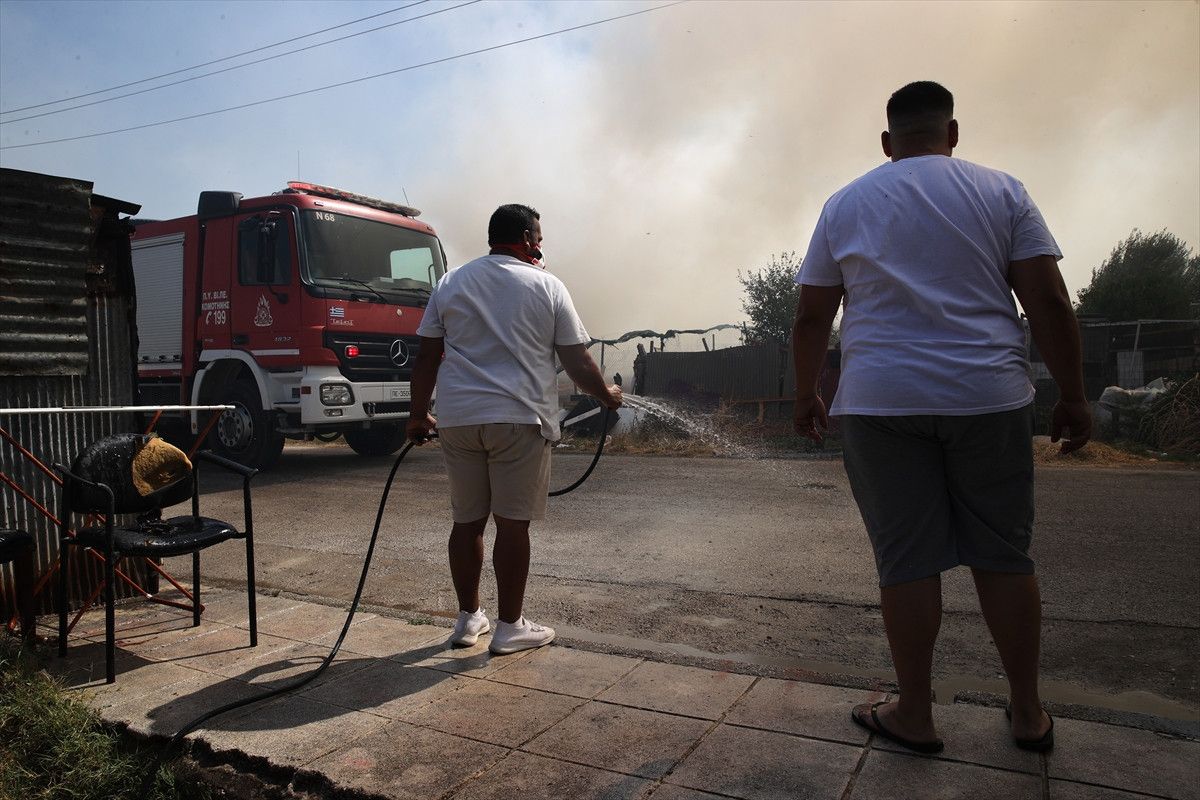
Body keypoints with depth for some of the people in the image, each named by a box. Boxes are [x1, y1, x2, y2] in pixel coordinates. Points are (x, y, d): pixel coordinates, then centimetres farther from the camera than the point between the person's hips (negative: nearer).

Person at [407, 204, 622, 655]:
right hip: (520, 419, -4)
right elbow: (577, 363, 0)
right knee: (512, 523, 2)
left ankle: (468, 619, 23)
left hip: (457, 419, 4)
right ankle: (509, 627, 11)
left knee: (466, 520, 12)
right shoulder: (546, 286, 2)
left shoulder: (451, 282, 11)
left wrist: (418, 415, 16)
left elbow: (426, 356, 8)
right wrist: (607, 396, 16)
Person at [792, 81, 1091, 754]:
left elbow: (811, 319, 6)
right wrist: (1073, 396, 7)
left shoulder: (845, 205, 8)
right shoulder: (1002, 191, 6)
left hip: (881, 403, -1)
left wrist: (807, 394, 16)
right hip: (988, 397, 1)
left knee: (907, 559, 4)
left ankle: (915, 715, 15)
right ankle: (1029, 713, 24)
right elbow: (1050, 303, 0)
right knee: (1004, 555, 12)